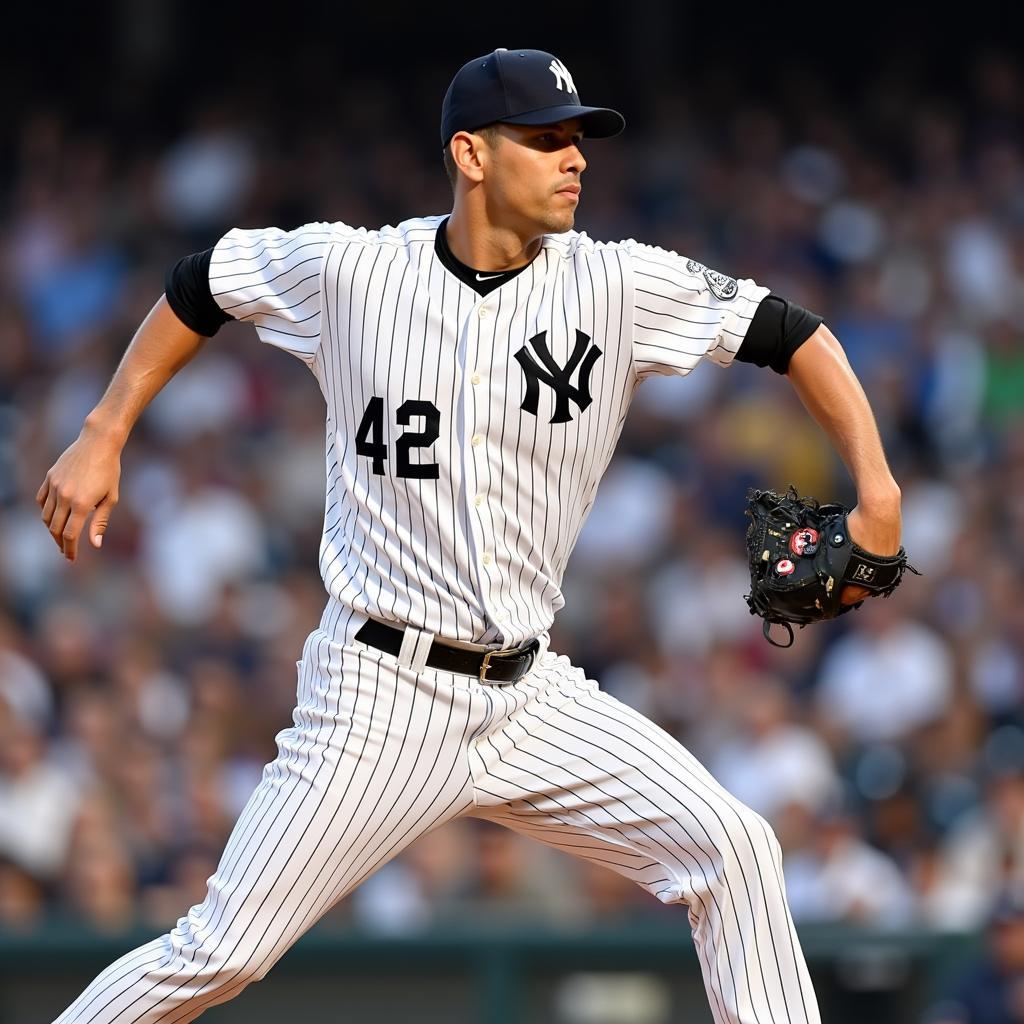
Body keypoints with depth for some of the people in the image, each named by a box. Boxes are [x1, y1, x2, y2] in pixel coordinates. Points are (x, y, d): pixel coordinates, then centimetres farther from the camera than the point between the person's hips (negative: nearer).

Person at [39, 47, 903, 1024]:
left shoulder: (619, 284, -3)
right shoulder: (348, 269, -6)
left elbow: (792, 335, 0)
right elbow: (199, 285, 10)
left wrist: (876, 494, -10)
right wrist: (102, 439, 8)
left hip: (531, 698, 3)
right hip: (382, 695, -3)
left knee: (731, 849, -7)